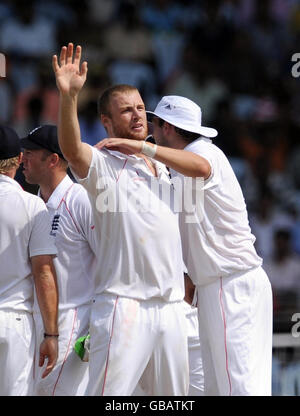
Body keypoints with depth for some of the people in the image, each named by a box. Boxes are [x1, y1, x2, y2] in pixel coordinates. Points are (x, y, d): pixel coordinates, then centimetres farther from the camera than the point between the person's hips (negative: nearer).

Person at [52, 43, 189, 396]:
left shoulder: (163, 169, 18)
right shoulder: (102, 165, -4)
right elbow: (71, 148, -25)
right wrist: (68, 96, -41)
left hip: (171, 304, 7)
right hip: (123, 304, -7)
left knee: (174, 394, 10)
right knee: (108, 393, -13)